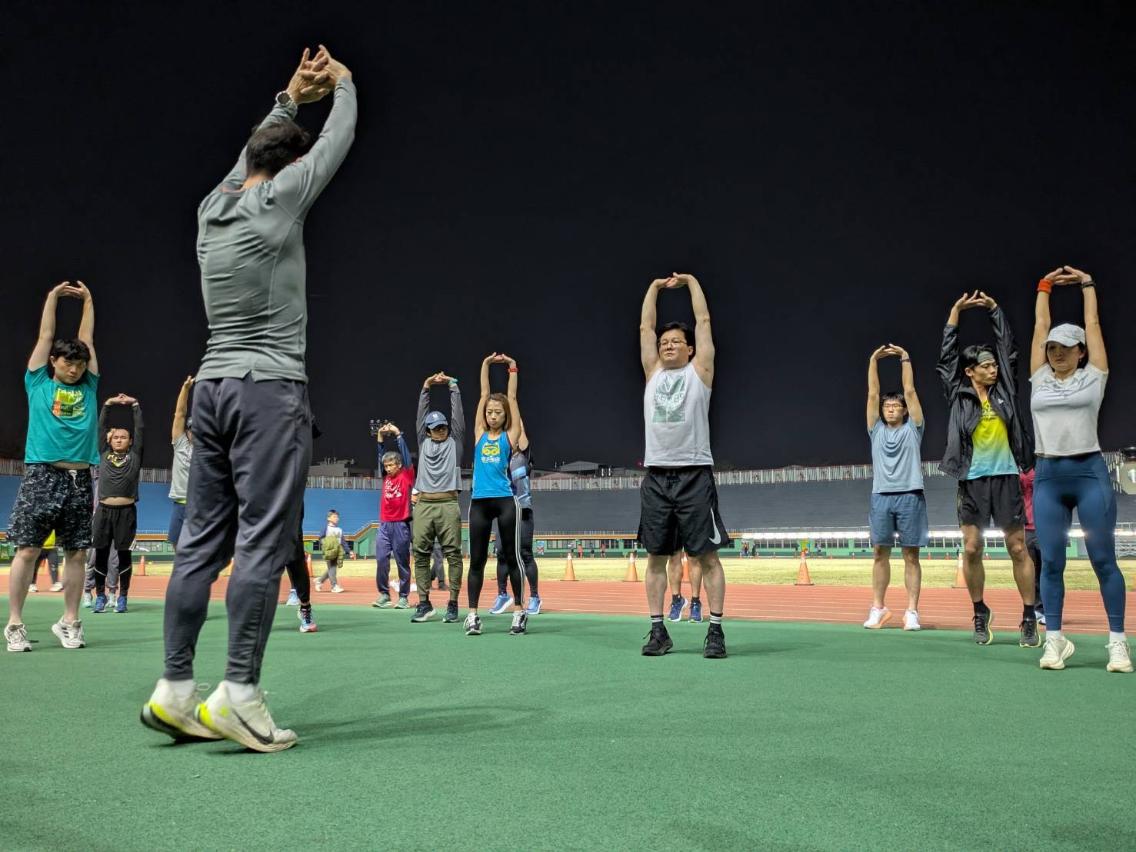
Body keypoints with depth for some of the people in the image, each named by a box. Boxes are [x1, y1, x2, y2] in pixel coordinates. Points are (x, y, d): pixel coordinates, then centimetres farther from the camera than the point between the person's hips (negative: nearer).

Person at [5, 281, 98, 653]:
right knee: (27, 549, -1)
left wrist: (88, 300, 27)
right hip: (42, 475, -2)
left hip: (80, 479, 2)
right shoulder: (37, 383, 10)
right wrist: (53, 296, 20)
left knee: (76, 553, 3)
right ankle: (15, 624, 7)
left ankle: (69, 622, 11)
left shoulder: (88, 387, 14)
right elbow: (45, 336, 15)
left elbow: (86, 339, 20)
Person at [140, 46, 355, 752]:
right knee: (263, 542, -8)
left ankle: (176, 689, 10)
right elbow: (336, 142, 10)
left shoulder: (214, 205, 15)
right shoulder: (278, 198, -3)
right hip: (270, 389, -8)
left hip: (211, 386, 8)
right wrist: (343, 84, 28)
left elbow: (253, 152, 35)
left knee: (203, 541, 7)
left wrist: (290, 98, 41)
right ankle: (239, 694, -9)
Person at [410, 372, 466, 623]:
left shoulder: (455, 441, 13)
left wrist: (452, 384, 9)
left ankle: (452, 604, -3)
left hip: (448, 505, -3)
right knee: (420, 554, 1)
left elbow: (458, 414, 9)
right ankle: (424, 604, 6)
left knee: (453, 554, -5)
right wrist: (426, 388, 11)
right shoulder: (424, 442, 19)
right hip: (423, 505, 3)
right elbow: (421, 416, 15)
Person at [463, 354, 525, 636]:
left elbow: (512, 398, 6)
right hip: (479, 501, 3)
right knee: (477, 559, 4)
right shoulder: (480, 434, 11)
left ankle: (519, 612, 9)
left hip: (504, 501, -3)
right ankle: (472, 615, 8)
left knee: (511, 556, 2)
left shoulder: (509, 436, 5)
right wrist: (486, 365, 14)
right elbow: (484, 395, 12)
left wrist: (512, 369, 8)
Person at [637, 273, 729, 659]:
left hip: (694, 476, -4)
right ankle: (658, 630, 14)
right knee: (656, 556, 6)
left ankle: (715, 631, 4)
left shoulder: (699, 371, 7)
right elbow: (645, 327, 18)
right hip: (656, 477, 4)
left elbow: (703, 321, 8)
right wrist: (655, 287, 22)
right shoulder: (653, 372, 16)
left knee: (706, 555, -1)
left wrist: (691, 281, 17)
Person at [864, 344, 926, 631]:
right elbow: (872, 394, 11)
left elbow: (910, 391, 6)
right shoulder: (876, 431, 14)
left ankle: (912, 611, 1)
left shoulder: (912, 429, 10)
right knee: (879, 553, 3)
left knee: (911, 556, 0)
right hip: (881, 497, 2)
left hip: (910, 497, -2)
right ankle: (878, 608, 9)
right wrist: (873, 360, 8)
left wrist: (905, 358, 8)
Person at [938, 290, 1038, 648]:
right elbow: (947, 356, 2)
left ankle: (1029, 618, 9)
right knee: (972, 549, 0)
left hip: (1005, 477, 1)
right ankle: (981, 615, 14)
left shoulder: (1004, 391, 8)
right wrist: (956, 311, 2)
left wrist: (994, 308, 10)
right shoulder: (959, 395, 3)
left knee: (1018, 548, 2)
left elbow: (1008, 348, 11)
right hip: (973, 481, -1)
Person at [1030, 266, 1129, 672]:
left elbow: (1093, 323, 11)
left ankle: (1118, 641, 8)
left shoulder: (1092, 378, 5)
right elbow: (1040, 327, 16)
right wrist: (1044, 287, 24)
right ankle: (1054, 639, 9)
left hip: (1089, 472, -2)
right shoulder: (1040, 380, 11)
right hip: (1048, 475, 2)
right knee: (1051, 562, 3)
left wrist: (1087, 284, 20)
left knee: (1103, 560, 1)